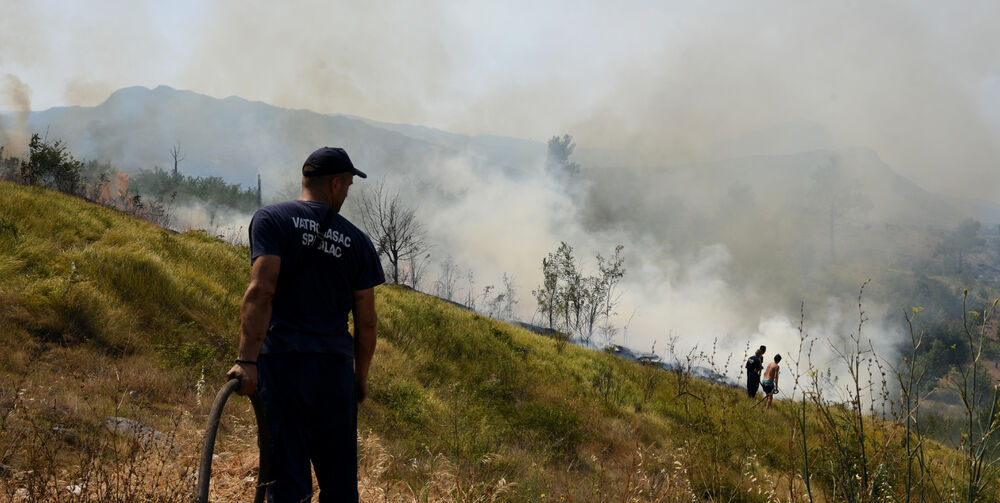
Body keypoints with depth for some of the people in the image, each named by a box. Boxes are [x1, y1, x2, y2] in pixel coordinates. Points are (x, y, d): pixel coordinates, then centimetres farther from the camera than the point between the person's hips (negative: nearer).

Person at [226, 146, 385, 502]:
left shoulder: (271, 220, 1)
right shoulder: (357, 241, 8)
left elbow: (261, 291, -13)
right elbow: (366, 321, 9)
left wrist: (247, 361, -19)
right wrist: (361, 377, 22)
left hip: (282, 358, -2)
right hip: (336, 366, 2)